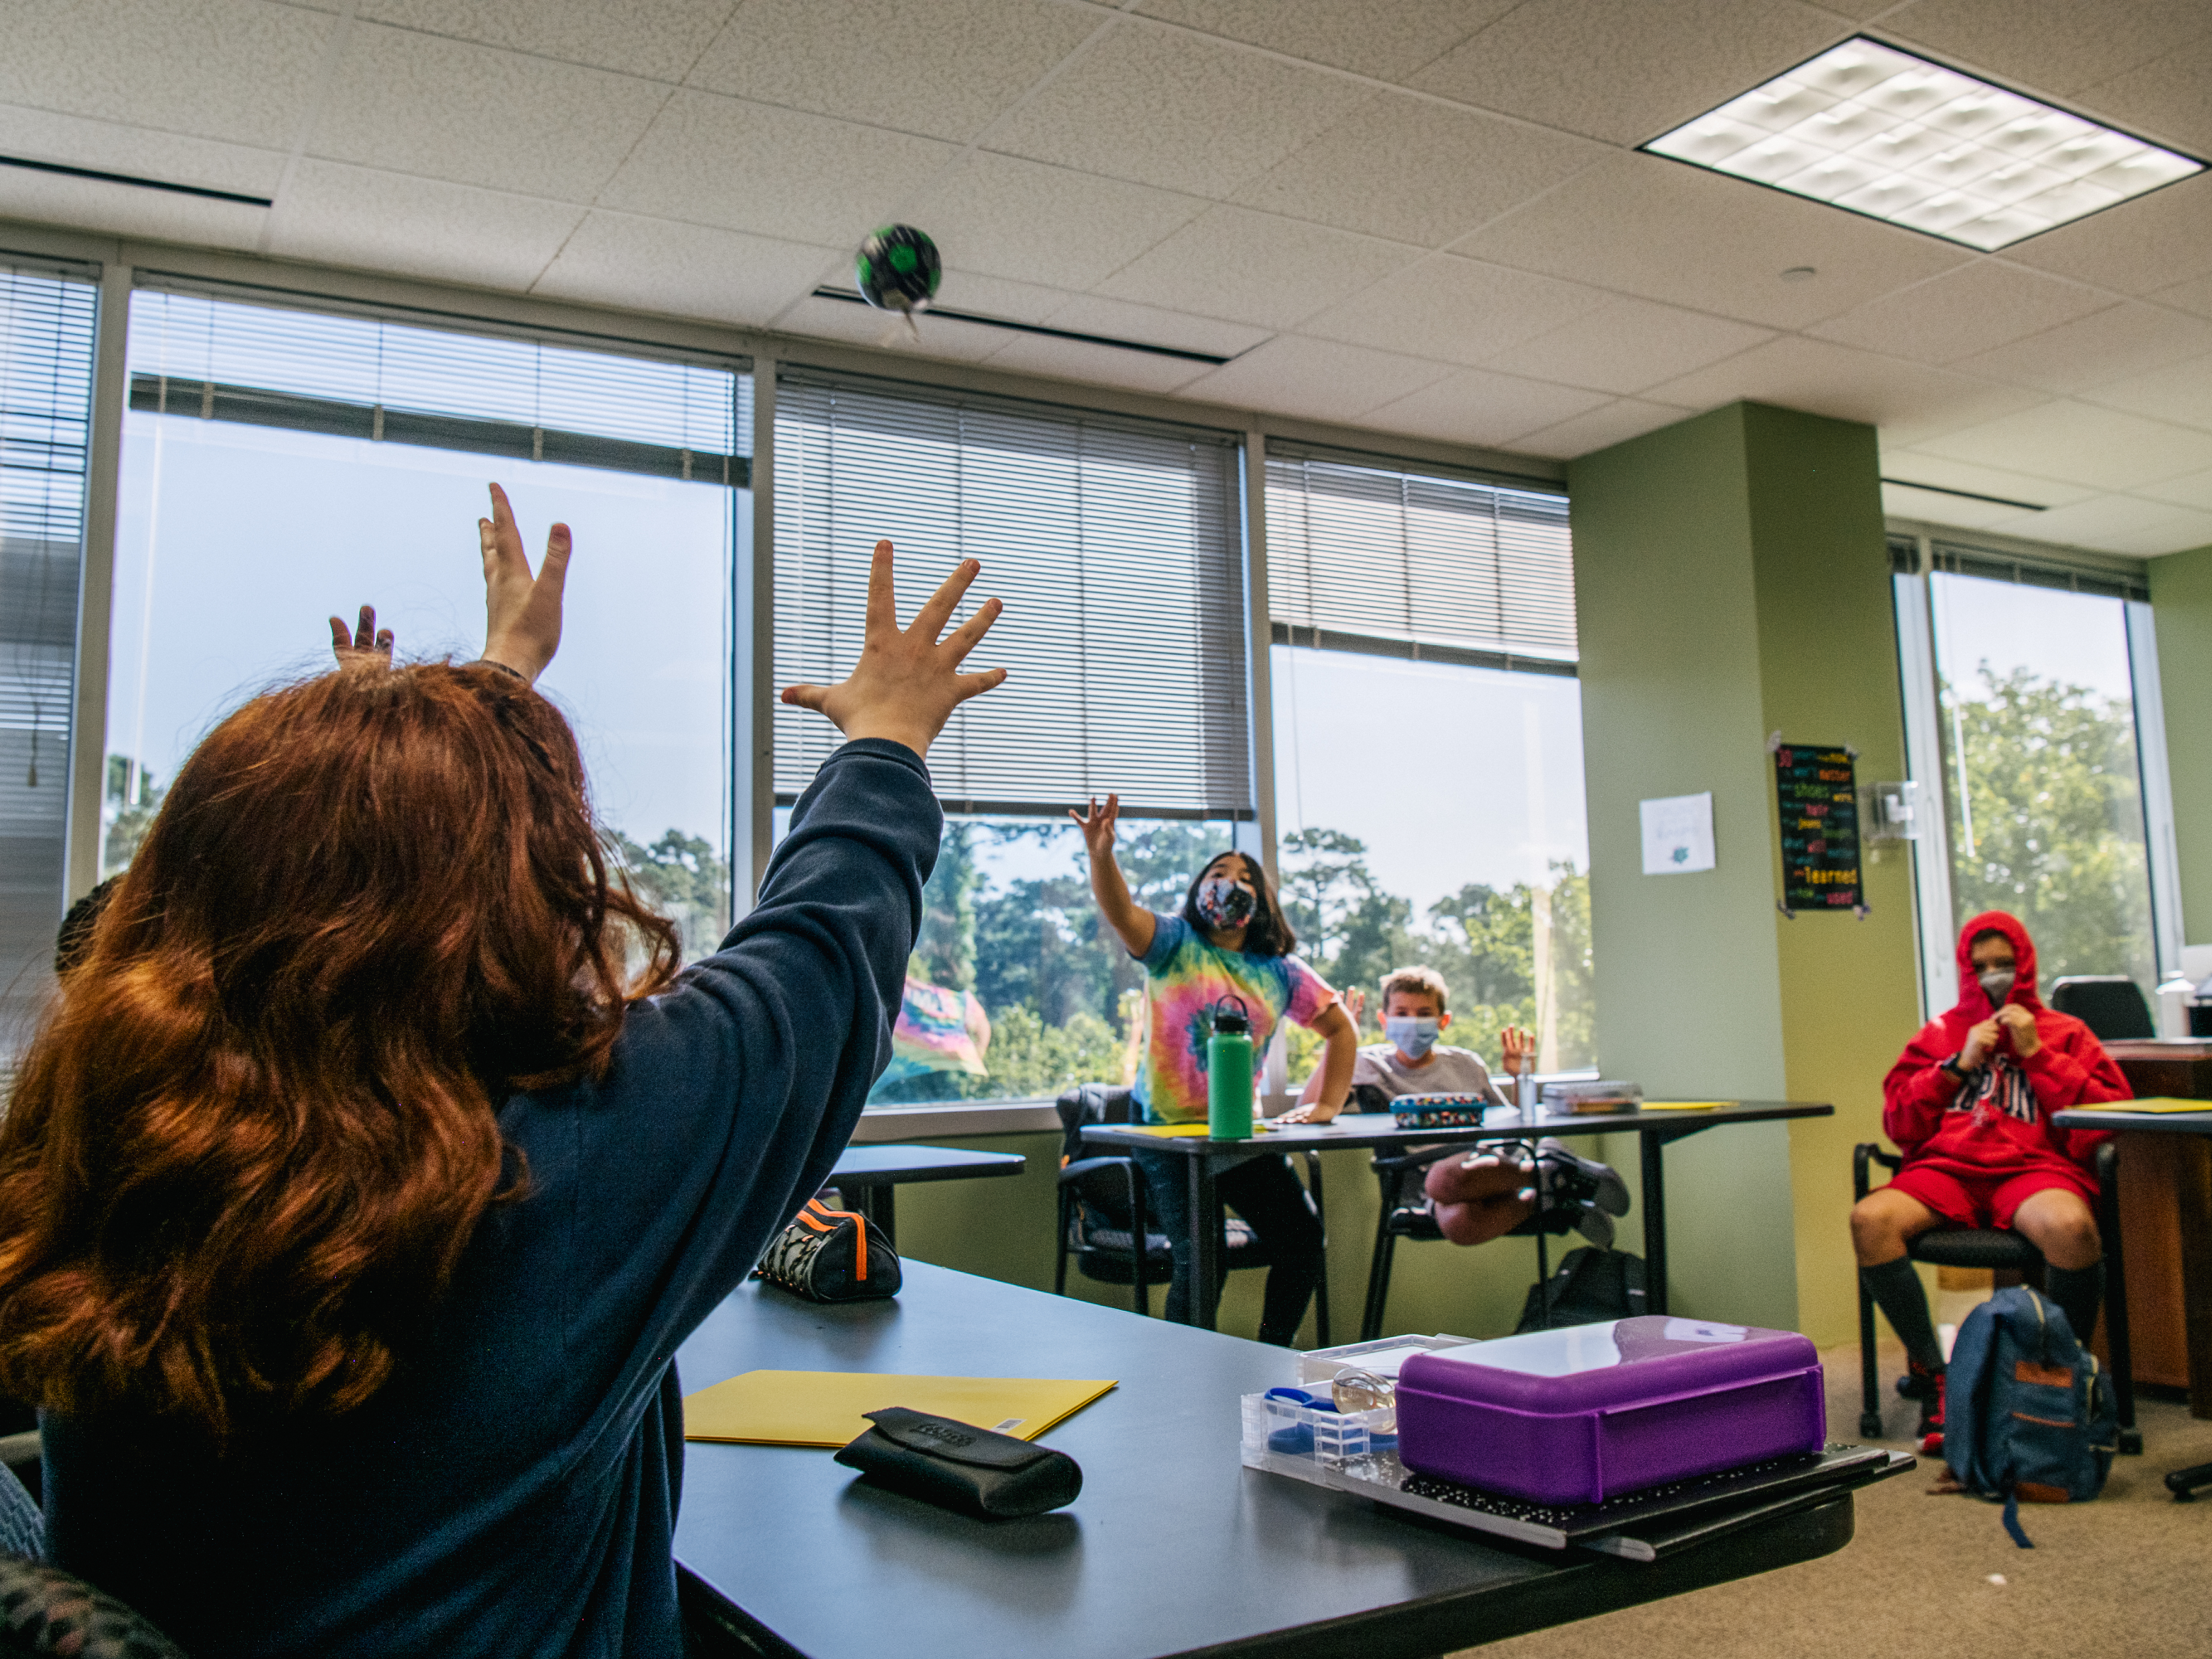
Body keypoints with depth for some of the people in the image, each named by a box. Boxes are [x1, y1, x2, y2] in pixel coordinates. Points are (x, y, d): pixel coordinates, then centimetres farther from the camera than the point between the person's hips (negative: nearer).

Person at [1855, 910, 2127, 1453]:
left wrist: (2036, 1054, 1)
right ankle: (1933, 1376, -17)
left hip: (2035, 1166, -1)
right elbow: (1898, 1124, 13)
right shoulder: (1940, 1035, 23)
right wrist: (1959, 1065, 4)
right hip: (1947, 1168, 2)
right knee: (1870, 1219, -31)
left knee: (2071, 1226, -39)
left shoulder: (2065, 1033, 20)